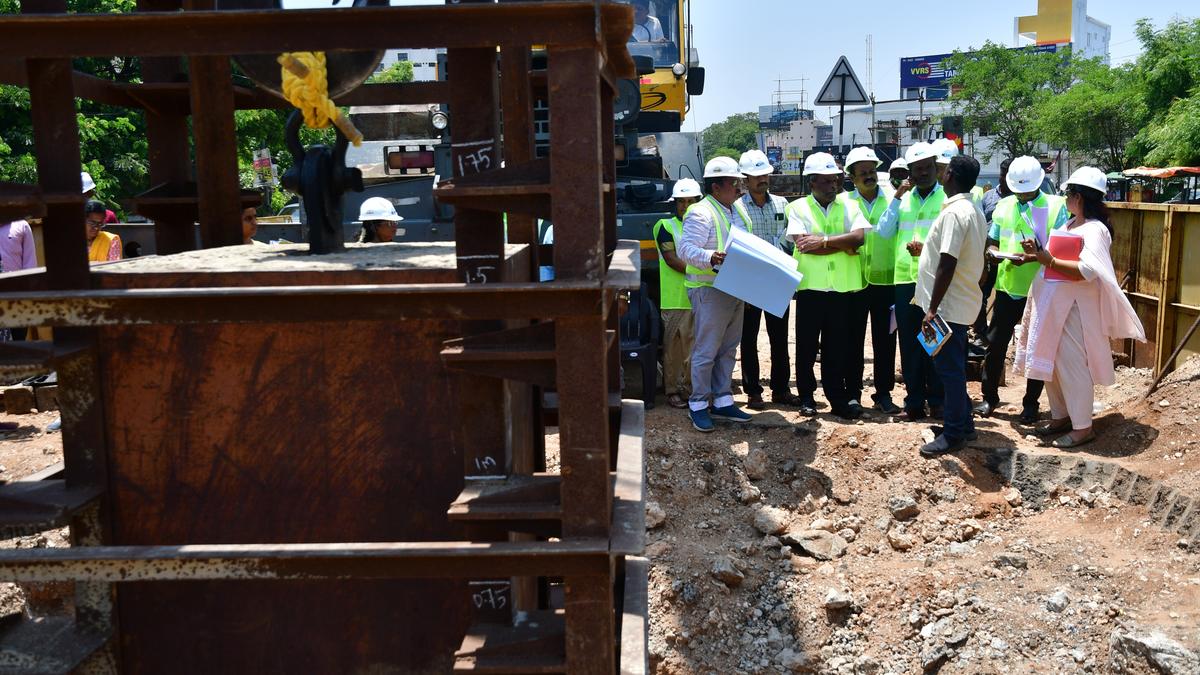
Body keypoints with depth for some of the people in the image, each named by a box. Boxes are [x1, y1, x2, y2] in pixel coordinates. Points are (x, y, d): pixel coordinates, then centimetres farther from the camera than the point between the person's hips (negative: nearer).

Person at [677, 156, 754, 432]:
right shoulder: (701, 213, -13)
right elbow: (686, 249, -21)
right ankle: (698, 405, 6)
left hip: (735, 291, 9)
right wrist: (711, 258, -36)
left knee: (728, 349, 14)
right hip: (710, 292, -9)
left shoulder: (736, 212, 16)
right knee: (706, 351, -4)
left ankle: (722, 401, 23)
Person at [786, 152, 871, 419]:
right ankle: (806, 396, 19)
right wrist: (843, 246, -8)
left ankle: (838, 397, 14)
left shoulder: (849, 206, 9)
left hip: (844, 288, 2)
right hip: (811, 287, -1)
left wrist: (824, 241, -15)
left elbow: (859, 237, -8)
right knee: (807, 345, 7)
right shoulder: (798, 207, 2)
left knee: (838, 347, 7)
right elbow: (803, 244, -12)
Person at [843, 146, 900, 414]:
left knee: (885, 340, 5)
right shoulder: (843, 202, 5)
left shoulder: (893, 199, 6)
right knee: (853, 339, 8)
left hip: (886, 280, 0)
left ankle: (883, 393, 15)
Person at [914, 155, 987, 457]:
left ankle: (954, 434, 7)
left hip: (949, 305, -10)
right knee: (954, 367, 18)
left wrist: (932, 309, -23)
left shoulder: (954, 213, -20)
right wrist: (927, 249, 23)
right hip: (962, 302, 10)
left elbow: (947, 264, -24)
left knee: (950, 369, -2)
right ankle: (963, 423, 28)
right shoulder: (975, 211, 12)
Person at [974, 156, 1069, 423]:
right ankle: (990, 397, 22)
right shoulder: (1004, 206, 7)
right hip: (1007, 286, 3)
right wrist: (993, 251, -11)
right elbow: (992, 241, 12)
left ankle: (1031, 403, 21)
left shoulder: (1056, 205, -5)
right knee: (995, 344, 7)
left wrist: (1032, 257, -26)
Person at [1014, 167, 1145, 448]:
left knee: (1071, 365, -5)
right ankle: (1060, 417, 27)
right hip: (1052, 306, 9)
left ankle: (1083, 427, 4)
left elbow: (1087, 270, -26)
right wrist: (1038, 252, 2)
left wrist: (1048, 261, -26)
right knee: (1052, 363, 14)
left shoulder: (1095, 230, -14)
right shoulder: (1070, 224, 14)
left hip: (1074, 309, -9)